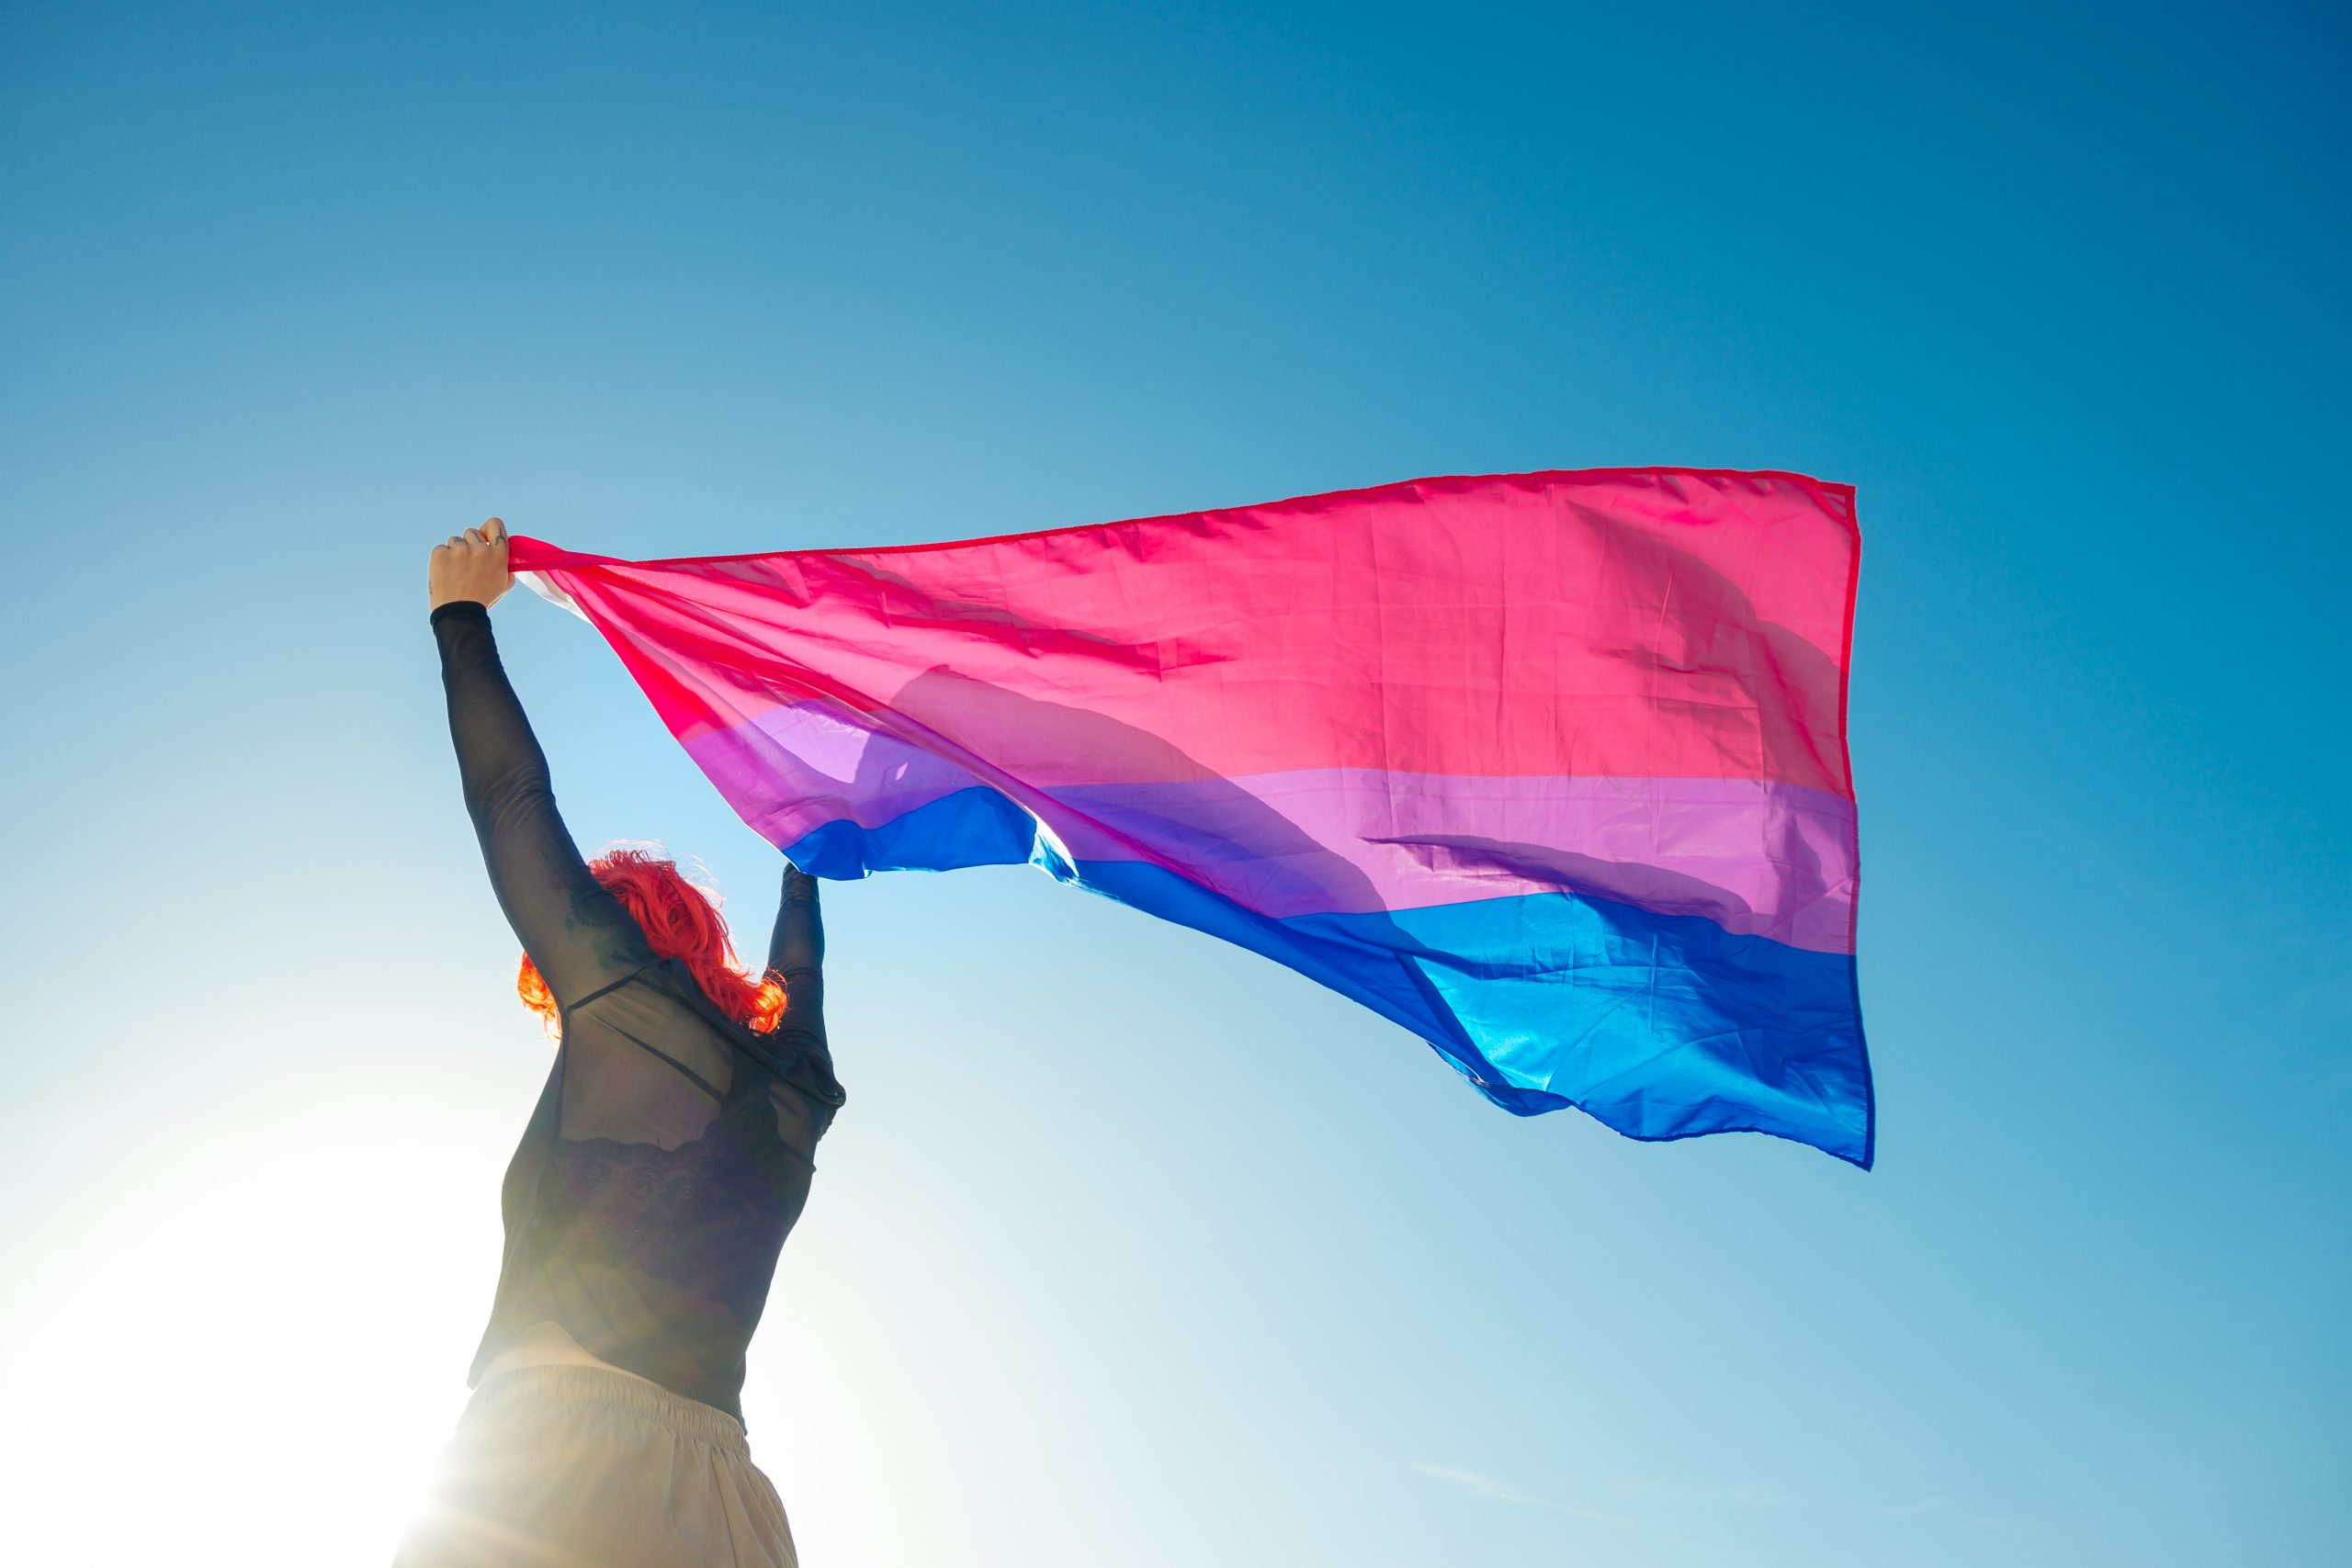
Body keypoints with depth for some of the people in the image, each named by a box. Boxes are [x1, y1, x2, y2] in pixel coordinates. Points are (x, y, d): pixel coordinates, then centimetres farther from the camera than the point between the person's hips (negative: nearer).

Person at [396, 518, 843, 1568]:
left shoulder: (622, 993, 5)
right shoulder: (788, 1097, 21)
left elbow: (513, 805, 13)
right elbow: (795, 967, 44)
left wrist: (463, 615, 26)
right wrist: (804, 862, 64)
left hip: (567, 1452, -6)